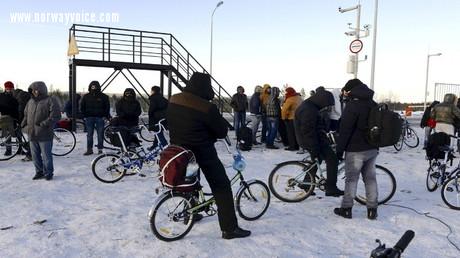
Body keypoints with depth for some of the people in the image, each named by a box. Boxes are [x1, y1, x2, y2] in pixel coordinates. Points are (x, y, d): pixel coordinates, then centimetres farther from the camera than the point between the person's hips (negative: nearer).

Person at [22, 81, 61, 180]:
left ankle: (48, 173, 12)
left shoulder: (50, 101, -7)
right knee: (35, 155, 13)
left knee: (46, 155, -1)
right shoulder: (31, 102, 16)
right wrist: (24, 124, 10)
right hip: (32, 134, 7)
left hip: (44, 135, -7)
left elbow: (56, 115, -16)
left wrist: (44, 124, -21)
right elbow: (26, 115, 27)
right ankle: (39, 172, 25)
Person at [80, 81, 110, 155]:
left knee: (100, 134, 2)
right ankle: (89, 149, 9)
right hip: (89, 118, 2)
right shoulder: (86, 96, 8)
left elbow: (107, 107, 5)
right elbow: (82, 107, 14)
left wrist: (107, 116, -3)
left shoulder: (103, 97, 2)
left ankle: (100, 149, 10)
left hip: (100, 118, -2)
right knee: (89, 134, 3)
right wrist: (85, 115, 4)